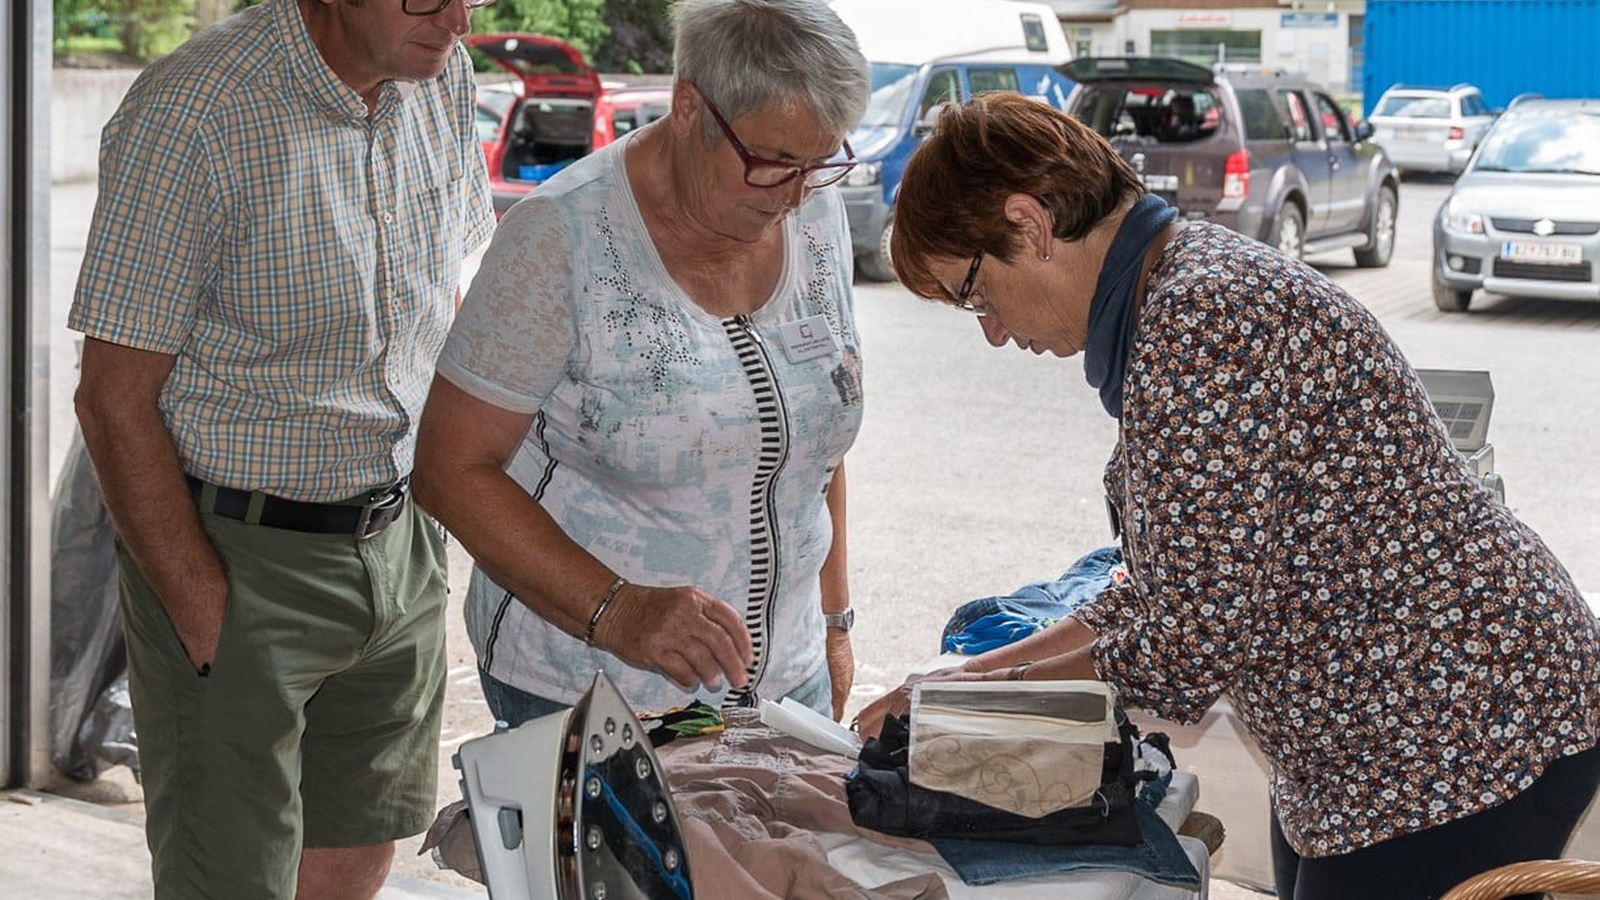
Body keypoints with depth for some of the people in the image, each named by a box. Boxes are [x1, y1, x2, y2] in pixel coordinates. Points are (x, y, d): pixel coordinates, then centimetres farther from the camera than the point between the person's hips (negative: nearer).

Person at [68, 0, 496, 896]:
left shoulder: (445, 77, 1)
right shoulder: (191, 115, -20)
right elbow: (115, 402, -17)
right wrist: (207, 617, -18)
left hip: (402, 543, 6)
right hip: (240, 555, -6)